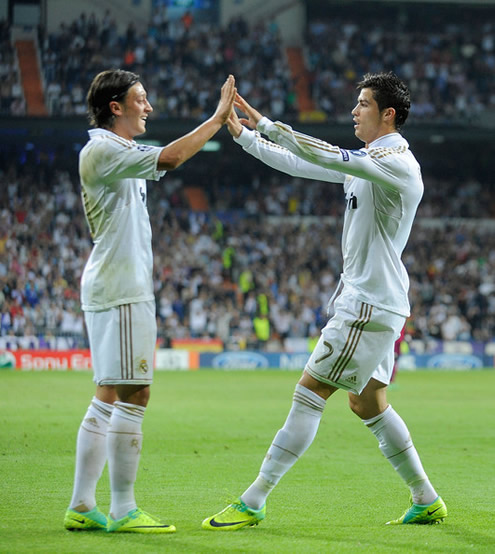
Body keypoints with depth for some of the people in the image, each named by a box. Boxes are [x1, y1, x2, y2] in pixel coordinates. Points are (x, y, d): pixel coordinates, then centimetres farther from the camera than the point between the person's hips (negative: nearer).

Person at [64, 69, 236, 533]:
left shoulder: (122, 153, 19)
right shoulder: (100, 151, -12)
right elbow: (169, 158, -23)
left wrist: (225, 123, 14)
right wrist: (217, 118, -15)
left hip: (117, 290, 10)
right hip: (120, 291, -10)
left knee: (108, 400, 9)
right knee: (132, 398, -9)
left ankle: (82, 507, 10)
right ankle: (122, 511, -7)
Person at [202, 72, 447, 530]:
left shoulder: (396, 163, -17)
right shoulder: (364, 161, 13)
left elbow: (325, 156, -27)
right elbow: (300, 163, 19)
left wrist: (263, 123, -22)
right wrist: (246, 136, 14)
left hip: (370, 306, -10)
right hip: (364, 303, 10)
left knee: (309, 393, -9)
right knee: (369, 404, 14)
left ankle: (253, 503, -7)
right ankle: (427, 501, 20)